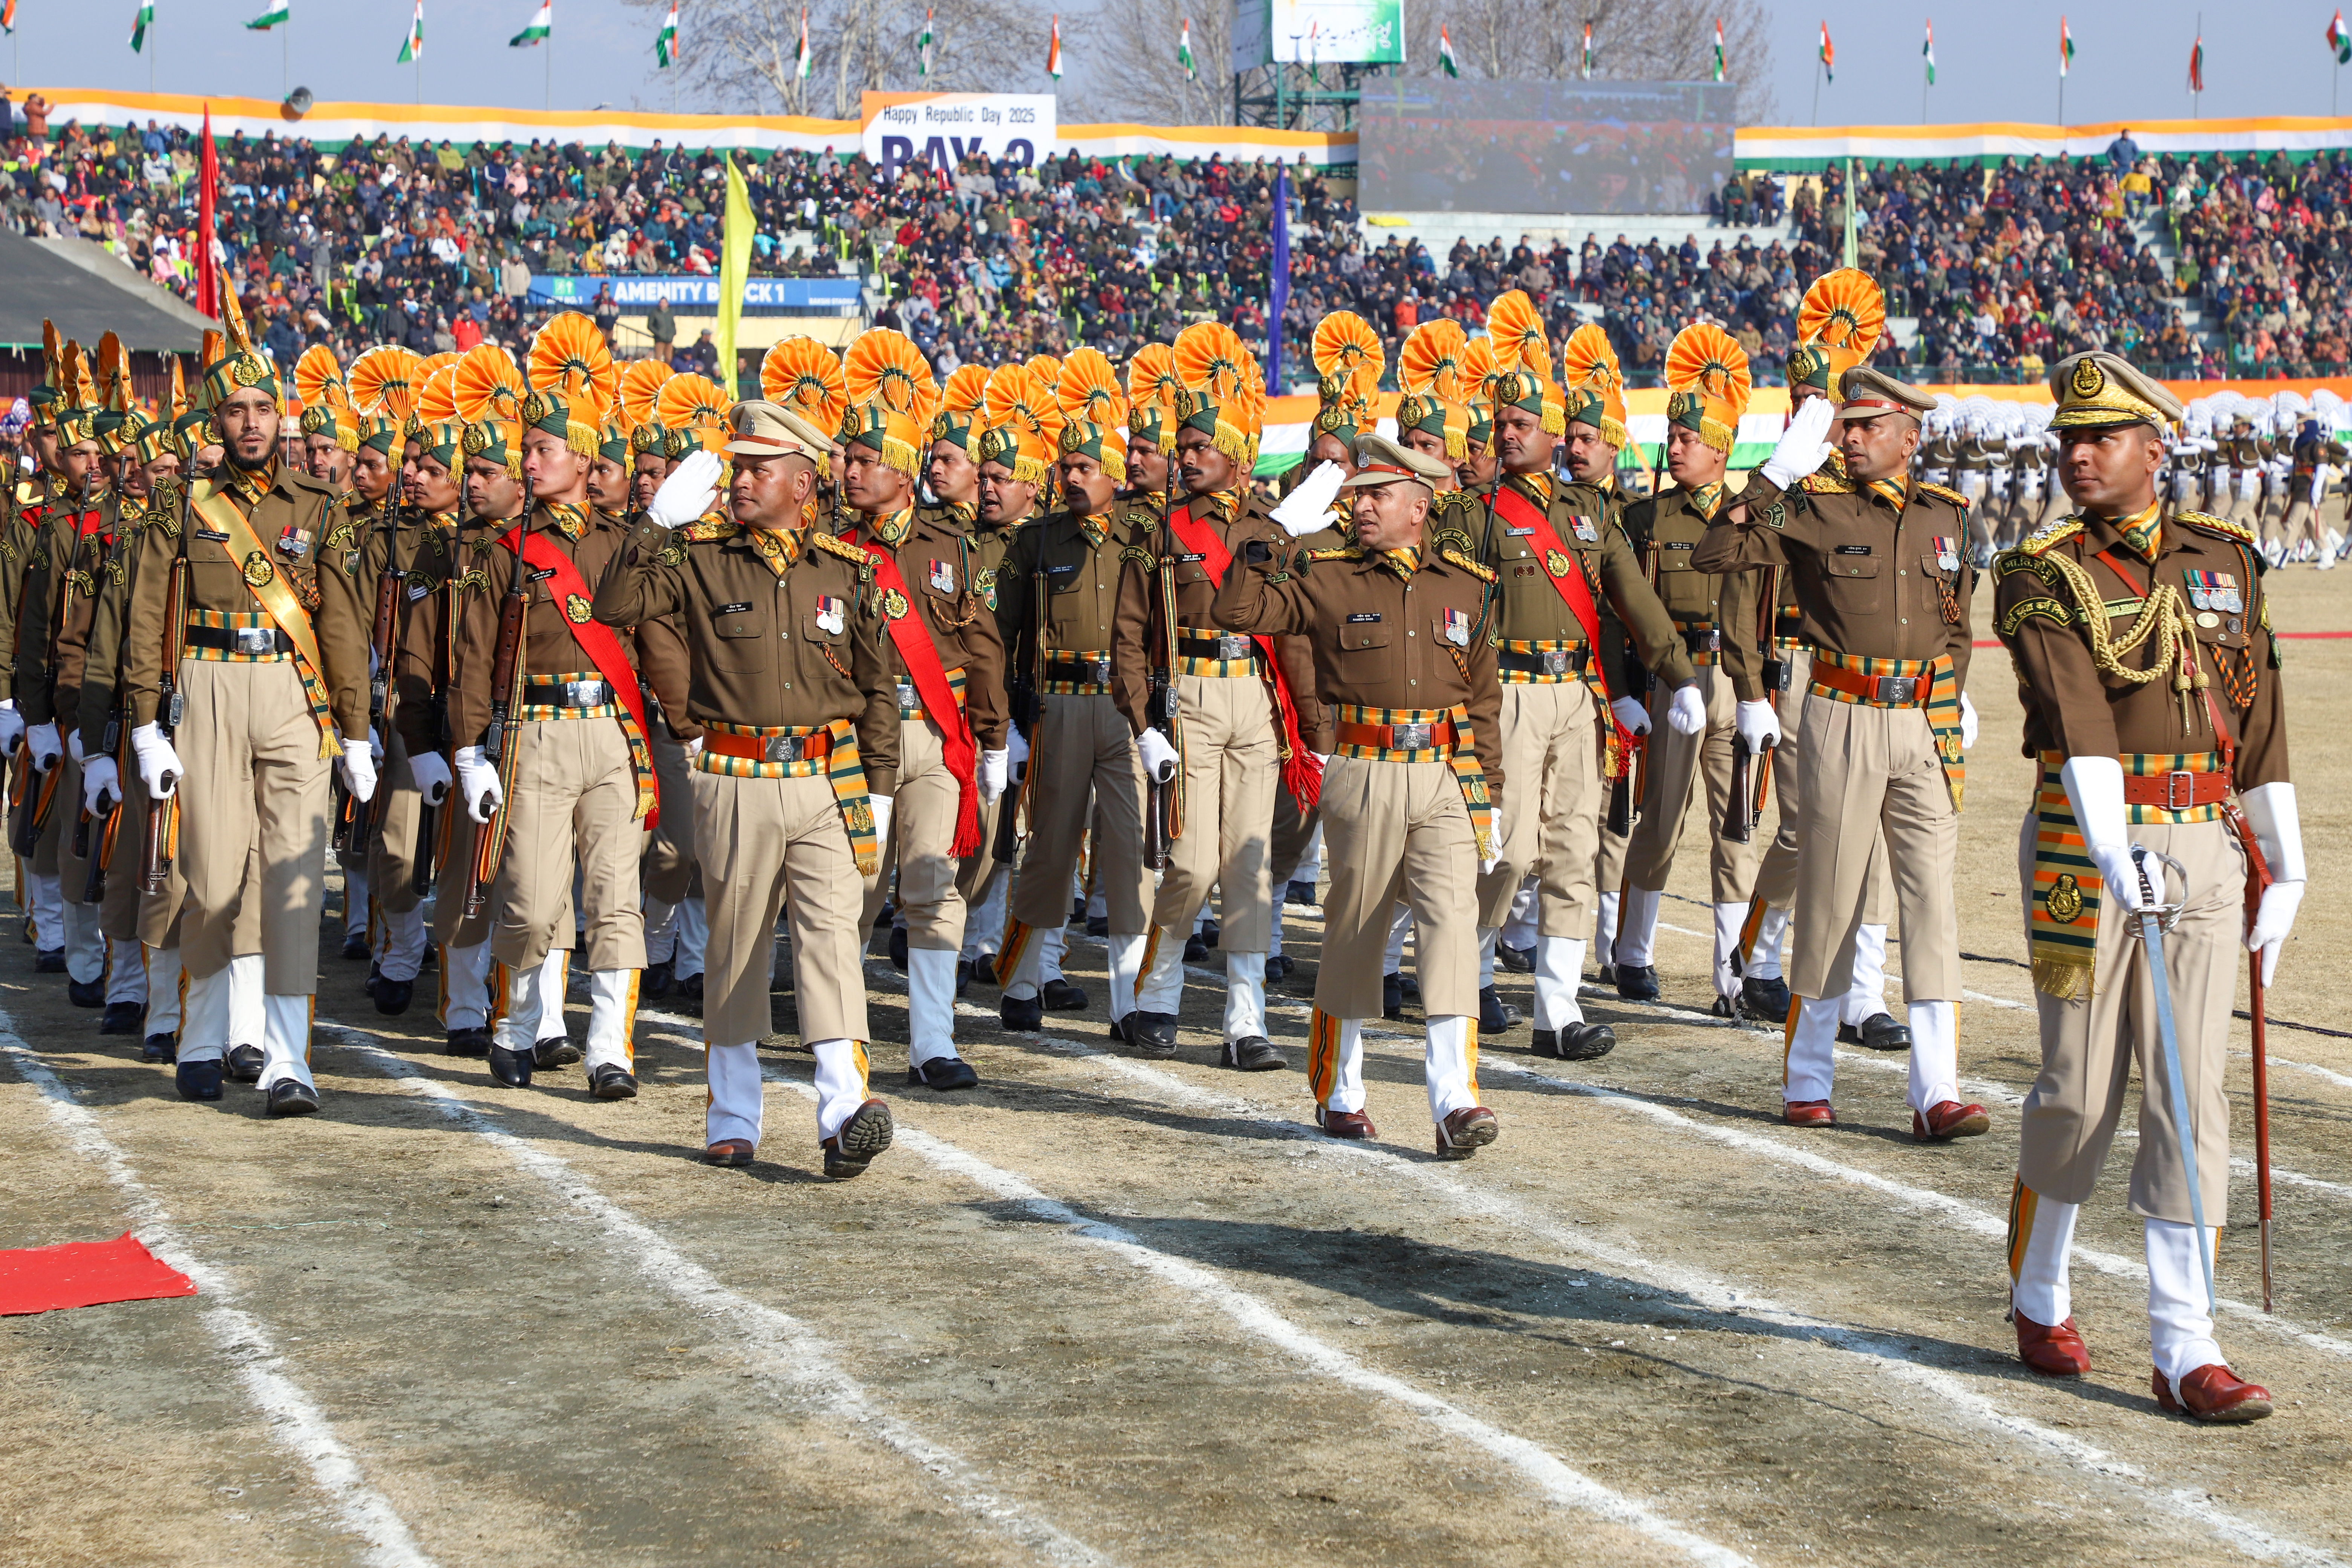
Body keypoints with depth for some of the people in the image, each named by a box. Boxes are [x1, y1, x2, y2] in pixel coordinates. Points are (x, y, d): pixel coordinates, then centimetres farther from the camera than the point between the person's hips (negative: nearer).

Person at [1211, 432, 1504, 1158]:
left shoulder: (1467, 584, 10)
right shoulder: (1327, 578, 3)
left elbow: (1484, 697, 15)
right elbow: (1237, 611, -2)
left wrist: (1487, 793, 12)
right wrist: (1268, 544, -13)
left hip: (1446, 777, 1)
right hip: (1365, 776, -1)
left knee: (1452, 919, -12)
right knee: (1354, 930, 8)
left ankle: (1455, 1103, -15)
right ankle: (1339, 1092, 24)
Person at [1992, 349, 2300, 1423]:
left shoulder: (2224, 558, 10)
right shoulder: (2040, 579, -2)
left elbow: (2259, 722, 13)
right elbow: (2077, 719, -18)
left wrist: (2284, 870, 12)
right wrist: (2113, 855, -32)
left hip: (2208, 850, 3)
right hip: (2086, 848, -3)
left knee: (2191, 1095, -1)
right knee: (2081, 1089, 3)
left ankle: (2184, 1352, 1)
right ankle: (2039, 1300, 26)